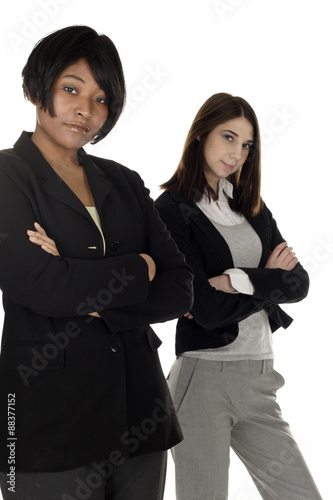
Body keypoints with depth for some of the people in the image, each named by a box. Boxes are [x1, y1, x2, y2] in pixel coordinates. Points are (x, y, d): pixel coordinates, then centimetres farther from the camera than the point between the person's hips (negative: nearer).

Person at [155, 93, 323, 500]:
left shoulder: (251, 206, 12)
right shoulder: (172, 210, -8)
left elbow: (299, 283, 2)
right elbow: (208, 309, -17)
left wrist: (241, 281, -14)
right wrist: (270, 279, -6)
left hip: (259, 376, 6)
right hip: (203, 376, -6)